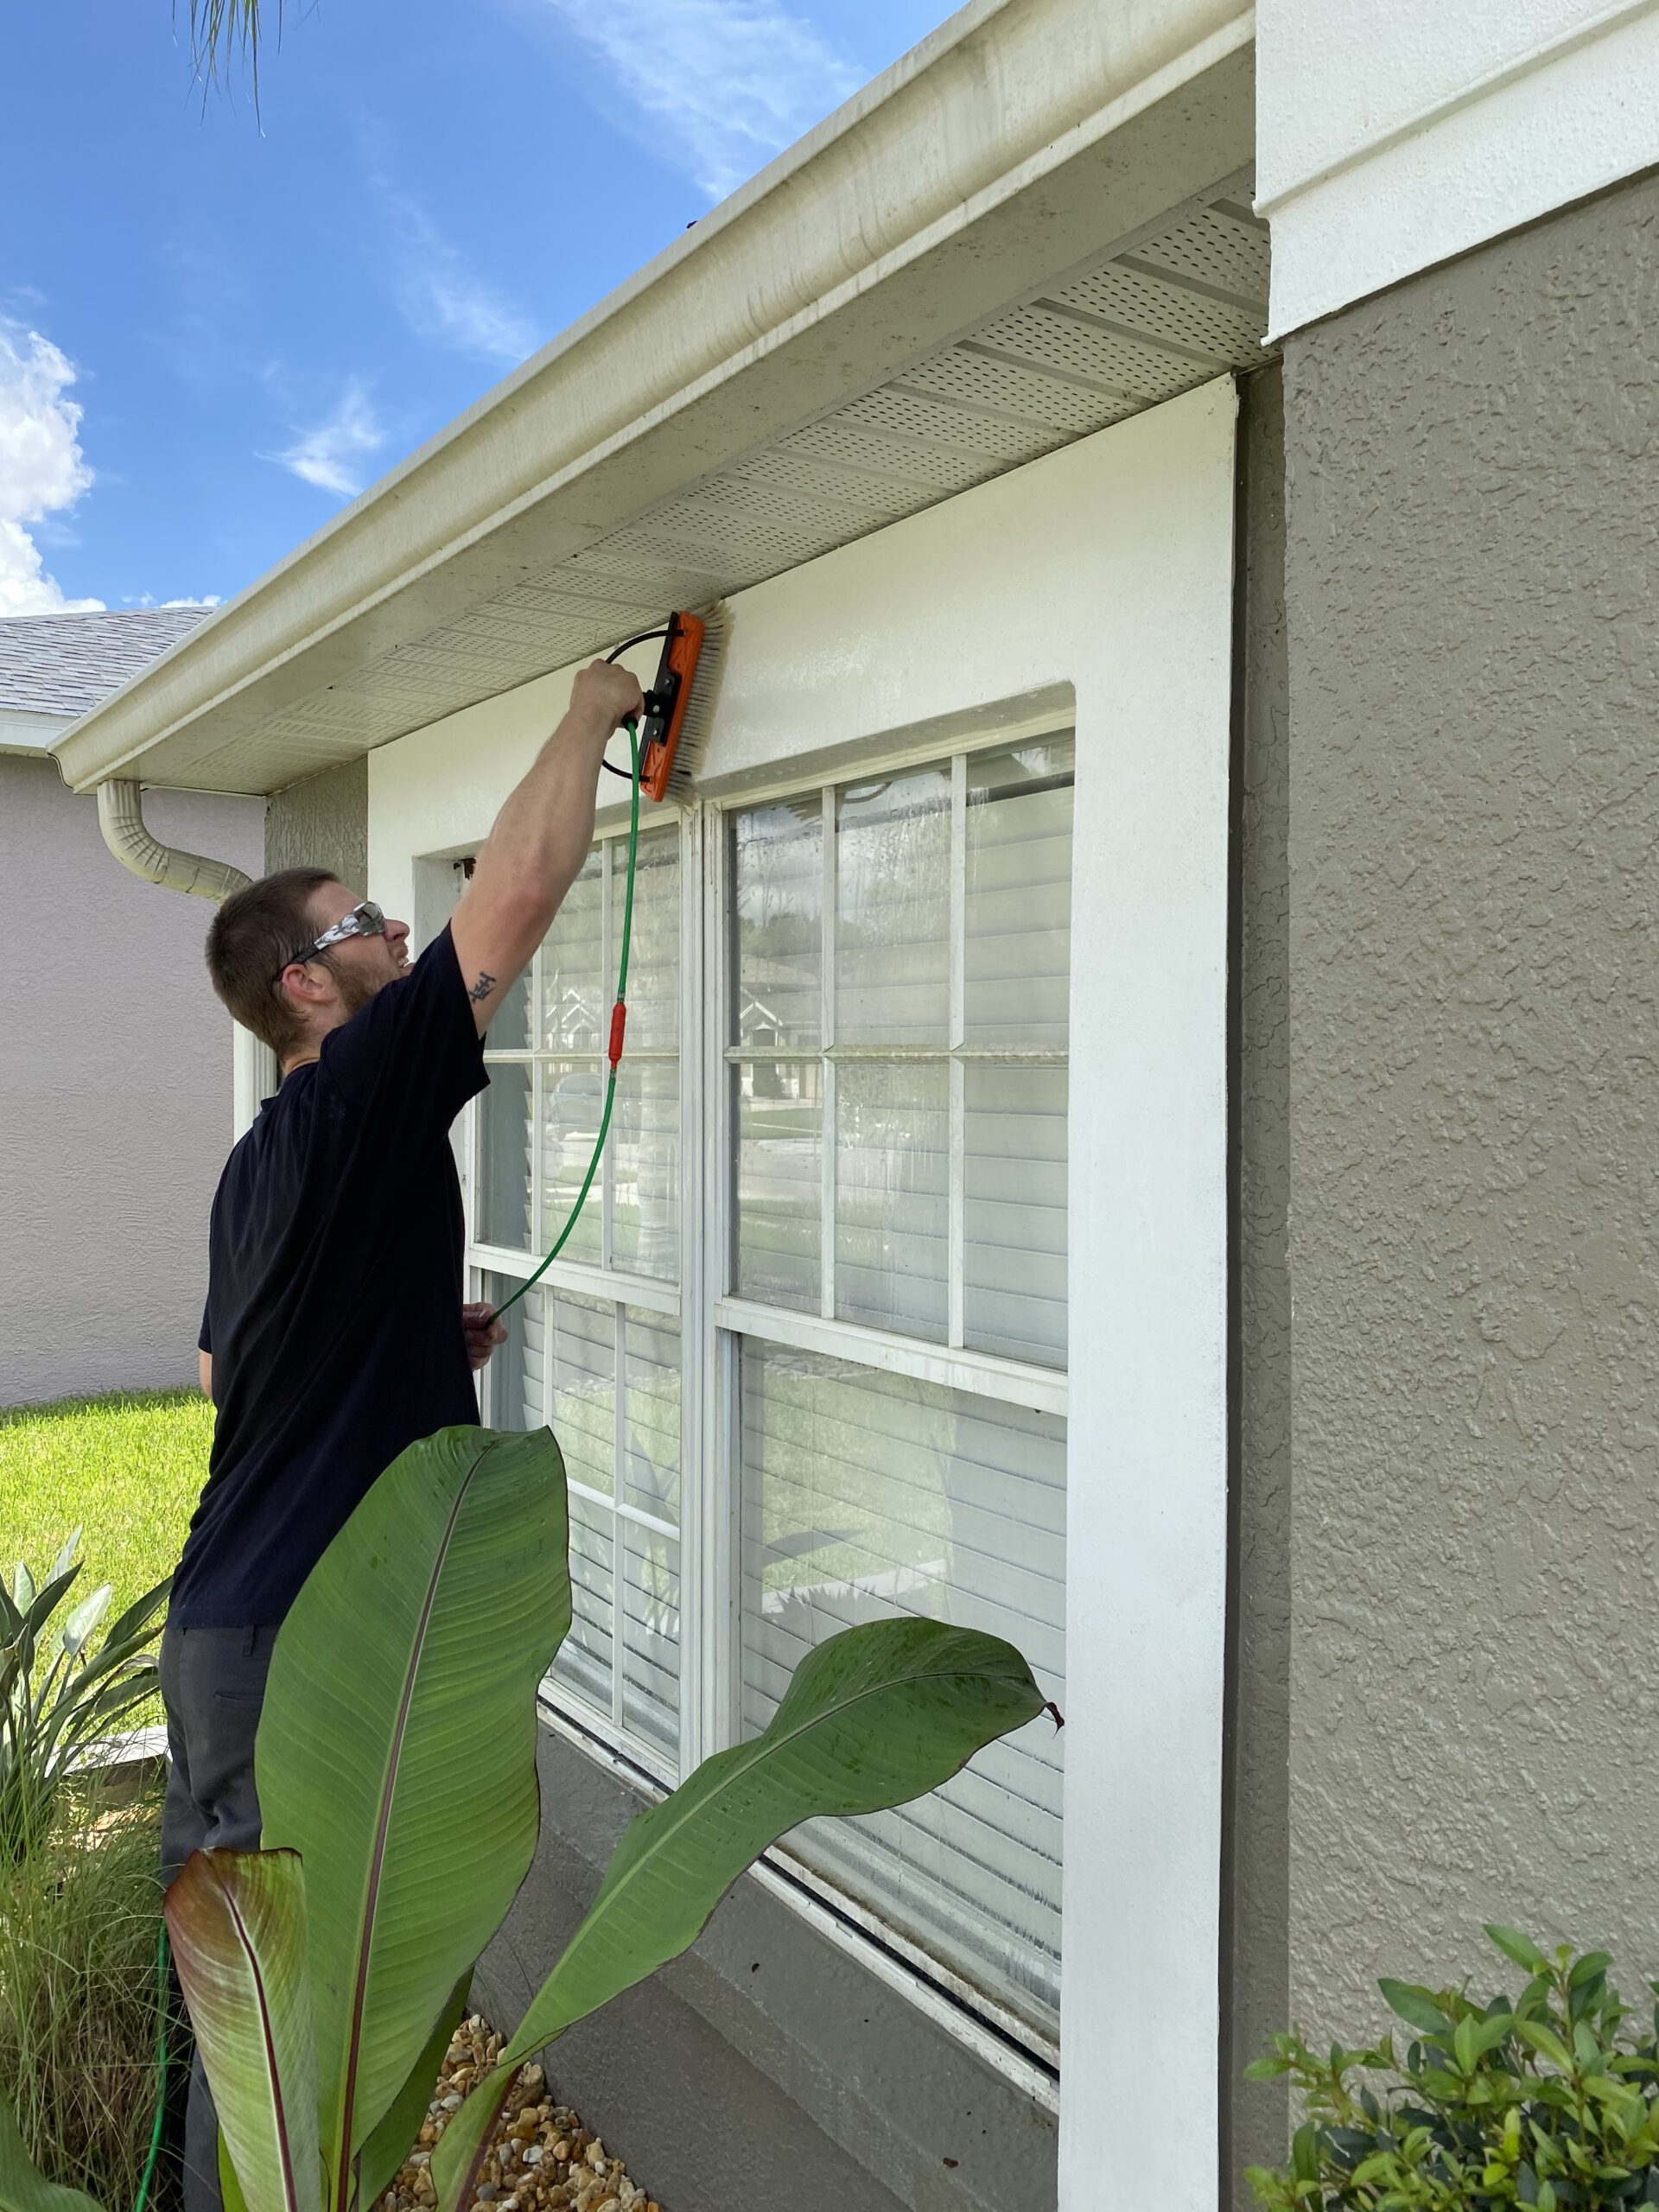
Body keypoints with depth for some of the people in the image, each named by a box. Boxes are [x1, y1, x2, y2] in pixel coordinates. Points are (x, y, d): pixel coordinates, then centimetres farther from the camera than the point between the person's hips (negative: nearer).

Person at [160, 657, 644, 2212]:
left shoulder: (265, 1162, 13)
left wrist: (422, 1346, 17)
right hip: (299, 1640, -10)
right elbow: (522, 886, -20)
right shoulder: (360, 1099, -16)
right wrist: (588, 713, -6)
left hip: (225, 1623, 10)